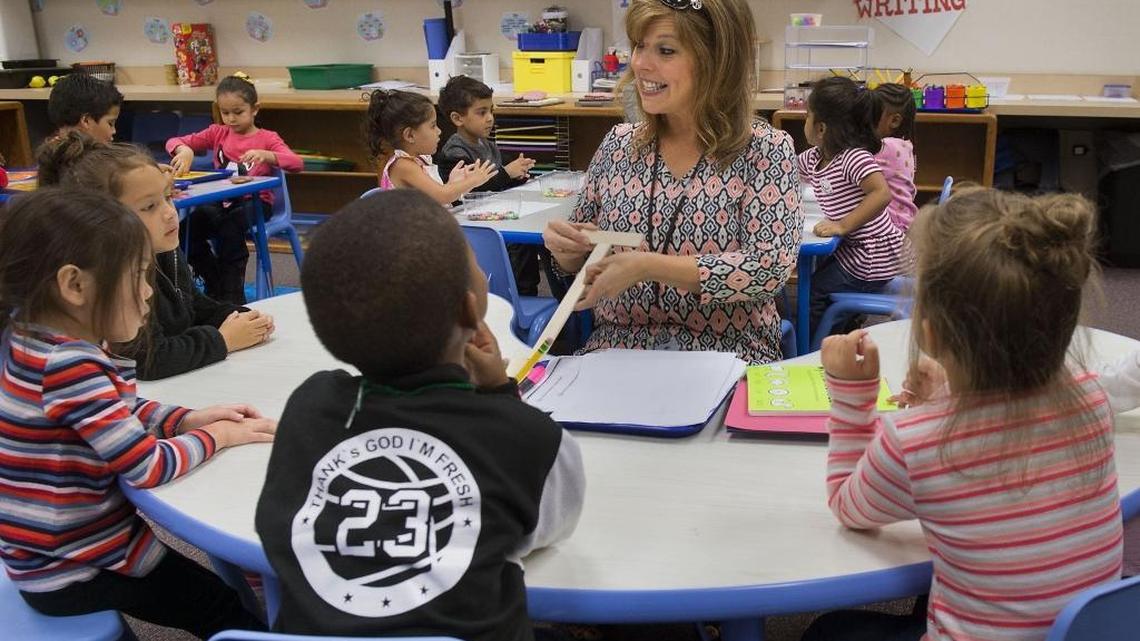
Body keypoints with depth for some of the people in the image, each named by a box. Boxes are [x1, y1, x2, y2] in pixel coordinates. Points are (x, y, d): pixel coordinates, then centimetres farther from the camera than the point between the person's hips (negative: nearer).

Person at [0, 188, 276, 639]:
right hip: (74, 573, -9)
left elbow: (119, 412, 11)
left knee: (207, 589, 22)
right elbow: (148, 466, -30)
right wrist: (215, 437, -13)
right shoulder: (71, 367, -31)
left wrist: (186, 420, -4)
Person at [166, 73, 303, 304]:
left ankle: (232, 297, -18)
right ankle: (215, 284, -2)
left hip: (255, 202, -4)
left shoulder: (267, 138, 3)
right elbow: (173, 142, 10)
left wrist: (266, 155, -32)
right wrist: (184, 150, -15)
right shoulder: (218, 133, 14)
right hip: (221, 201, 4)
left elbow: (297, 163, -14)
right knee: (187, 226, -25)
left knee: (231, 225, -36)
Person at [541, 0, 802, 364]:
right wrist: (565, 248, -8)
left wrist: (647, 266, -20)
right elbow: (583, 258, 15)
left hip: (727, 358, -2)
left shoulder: (764, 150, -5)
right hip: (618, 349, 3)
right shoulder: (618, 145, 6)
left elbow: (771, 267, -15)